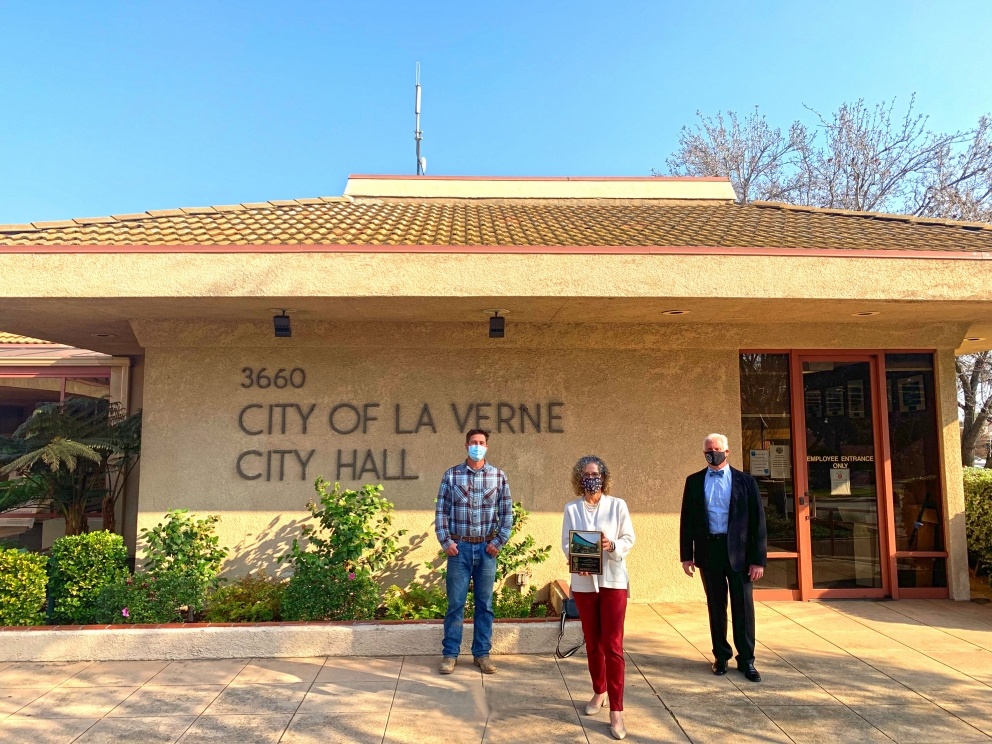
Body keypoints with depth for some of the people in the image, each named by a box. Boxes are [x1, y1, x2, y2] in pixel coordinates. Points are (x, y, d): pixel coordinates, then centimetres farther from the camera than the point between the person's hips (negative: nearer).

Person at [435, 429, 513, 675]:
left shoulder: (498, 476, 1)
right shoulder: (451, 474, -1)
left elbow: (507, 513, 4)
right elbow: (441, 511, 0)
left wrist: (498, 542, -2)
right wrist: (446, 541, -6)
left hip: (486, 548, 1)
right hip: (459, 547, -1)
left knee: (485, 604, 9)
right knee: (455, 603, 5)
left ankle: (482, 653, 20)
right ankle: (450, 654, 16)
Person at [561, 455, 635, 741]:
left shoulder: (617, 505, -2)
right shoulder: (571, 508, 1)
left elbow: (629, 539, -1)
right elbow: (566, 542, 0)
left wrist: (612, 545, -21)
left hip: (613, 580, -2)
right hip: (583, 581, 2)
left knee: (613, 645, -4)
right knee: (592, 642, 15)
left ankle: (616, 710, 2)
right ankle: (599, 691, 36)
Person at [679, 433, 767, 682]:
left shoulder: (745, 481, -1)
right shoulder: (694, 481, 5)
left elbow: (757, 521, -2)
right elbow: (687, 520, 5)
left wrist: (759, 559, -7)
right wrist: (686, 555, 0)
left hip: (738, 551, -1)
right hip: (708, 550, 2)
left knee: (743, 606, 4)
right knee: (716, 606, 12)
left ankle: (746, 660, 18)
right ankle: (721, 656, 25)